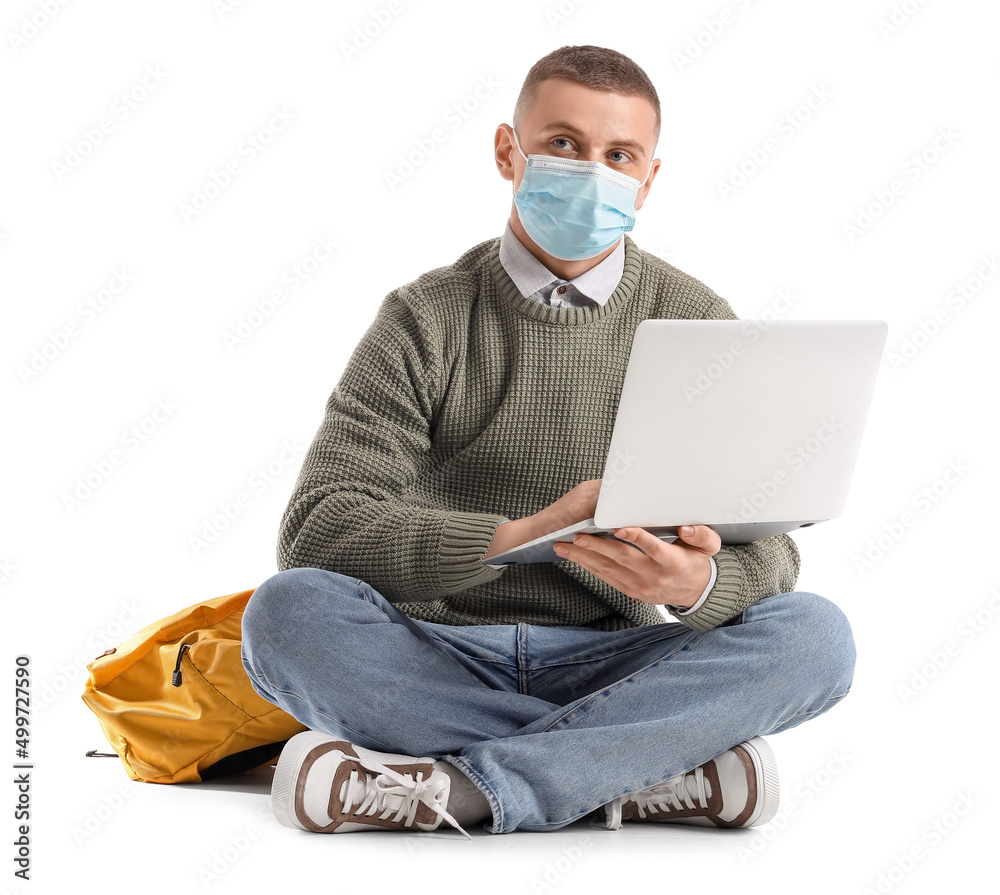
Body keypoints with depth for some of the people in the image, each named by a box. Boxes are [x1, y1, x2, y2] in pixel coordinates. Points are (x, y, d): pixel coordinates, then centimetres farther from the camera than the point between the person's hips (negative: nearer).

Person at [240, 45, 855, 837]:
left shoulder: (694, 323, 5)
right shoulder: (427, 322, 0)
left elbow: (768, 552, -1)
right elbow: (315, 532, -12)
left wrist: (699, 583, -27)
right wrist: (516, 534, -27)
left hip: (607, 664, 1)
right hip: (446, 658, -1)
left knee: (815, 635, -25)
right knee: (291, 610, -30)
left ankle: (462, 787, -31)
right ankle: (649, 771, -27)